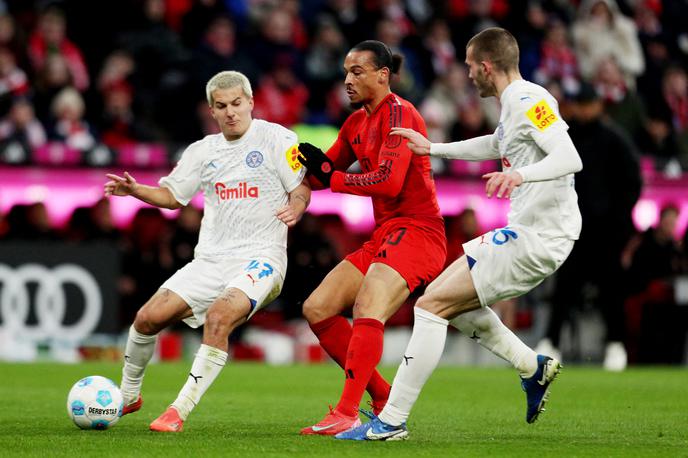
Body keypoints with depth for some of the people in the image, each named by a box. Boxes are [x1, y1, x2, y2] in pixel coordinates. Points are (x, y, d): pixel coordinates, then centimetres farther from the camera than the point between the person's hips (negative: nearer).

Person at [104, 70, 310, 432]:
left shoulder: (275, 138, -1)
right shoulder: (203, 151, 13)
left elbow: (301, 188, -1)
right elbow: (172, 196, 22)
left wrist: (295, 208, -24)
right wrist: (134, 190, 4)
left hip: (260, 257, -5)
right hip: (211, 260, 5)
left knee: (218, 316, -31)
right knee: (149, 316, -7)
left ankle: (180, 410, -27)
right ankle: (127, 396, 18)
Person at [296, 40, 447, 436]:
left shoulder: (398, 113, -11)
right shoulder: (357, 123, 16)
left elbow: (389, 180, -21)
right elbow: (325, 171, 27)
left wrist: (331, 176, -13)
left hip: (416, 229, -10)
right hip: (384, 234, 10)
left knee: (368, 307, -28)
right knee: (317, 308, 2)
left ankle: (347, 414, -30)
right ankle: (383, 399, 7)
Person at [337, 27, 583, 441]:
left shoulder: (529, 101, -15)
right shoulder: (514, 104, 16)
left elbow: (570, 158, -27)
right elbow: (495, 145, 37)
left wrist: (519, 175, -42)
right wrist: (432, 149, 38)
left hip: (538, 239, -10)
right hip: (529, 232, 10)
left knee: (432, 305, -12)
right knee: (447, 296, 22)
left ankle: (392, 421, -10)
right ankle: (534, 368, 22)